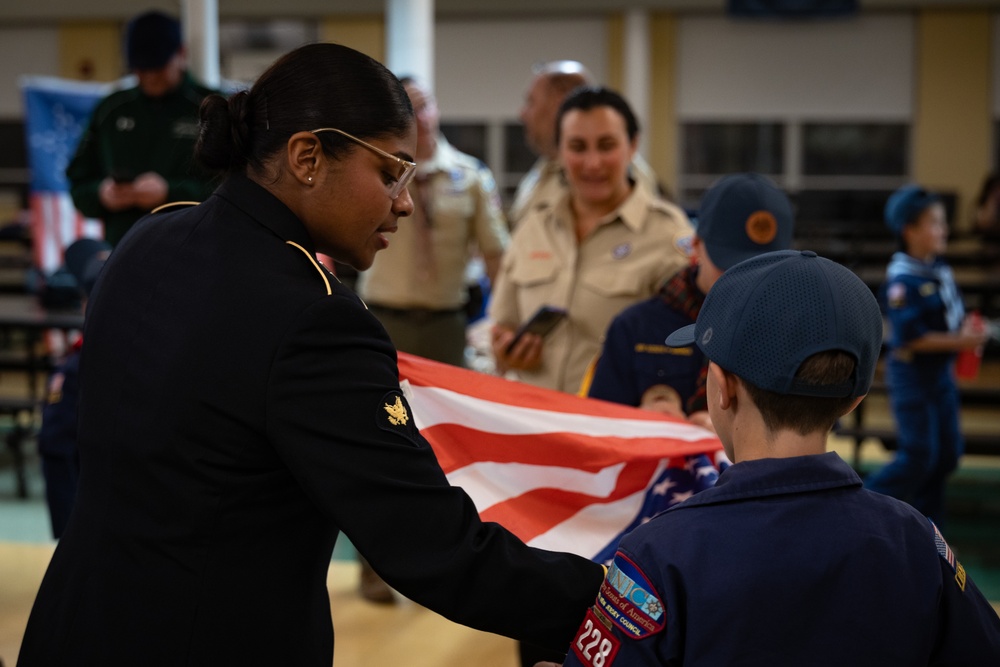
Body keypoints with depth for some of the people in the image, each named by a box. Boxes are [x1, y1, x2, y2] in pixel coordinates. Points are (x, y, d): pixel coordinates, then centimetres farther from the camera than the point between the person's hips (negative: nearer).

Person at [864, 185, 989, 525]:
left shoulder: (939, 267, 6)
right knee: (918, 456, -6)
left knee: (947, 452, 13)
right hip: (911, 373, -9)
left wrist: (967, 331, -3)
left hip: (941, 371, 9)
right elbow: (909, 337, -24)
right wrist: (958, 342, -22)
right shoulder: (903, 280, -21)